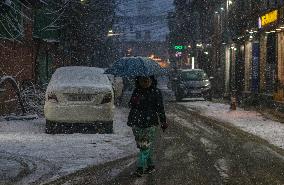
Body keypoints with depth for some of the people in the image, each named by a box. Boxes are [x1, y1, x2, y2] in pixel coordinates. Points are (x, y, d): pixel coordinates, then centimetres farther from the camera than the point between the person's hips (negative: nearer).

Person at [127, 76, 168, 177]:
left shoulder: (156, 92, 0)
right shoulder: (136, 91, 9)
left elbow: (160, 108, 4)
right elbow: (131, 105, 9)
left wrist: (163, 122, 4)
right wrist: (134, 102, -15)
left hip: (150, 123, -4)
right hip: (137, 123, 4)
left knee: (146, 146, -10)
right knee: (141, 145, 8)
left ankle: (140, 167, -11)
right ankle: (150, 165, 20)